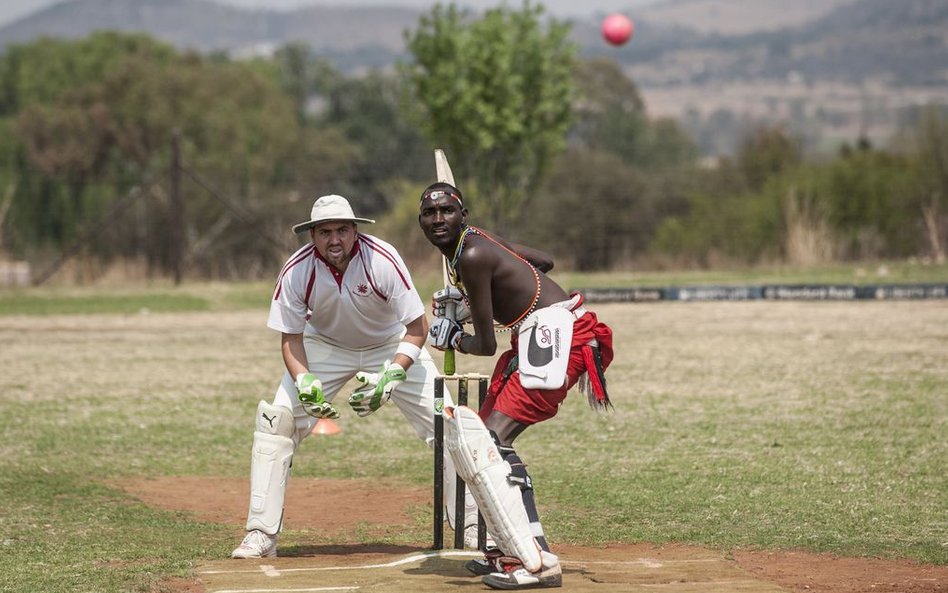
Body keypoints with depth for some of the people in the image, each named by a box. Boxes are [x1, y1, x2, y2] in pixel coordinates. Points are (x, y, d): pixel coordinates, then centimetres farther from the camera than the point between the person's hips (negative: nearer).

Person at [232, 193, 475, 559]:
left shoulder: (383, 261, -31)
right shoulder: (297, 271, -26)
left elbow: (417, 328, -24)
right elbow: (291, 337, -14)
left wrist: (390, 377, -37)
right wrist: (304, 382, -32)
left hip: (391, 346, -1)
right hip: (325, 346, 1)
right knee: (276, 419, -15)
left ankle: (473, 526, 0)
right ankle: (261, 535, -9)